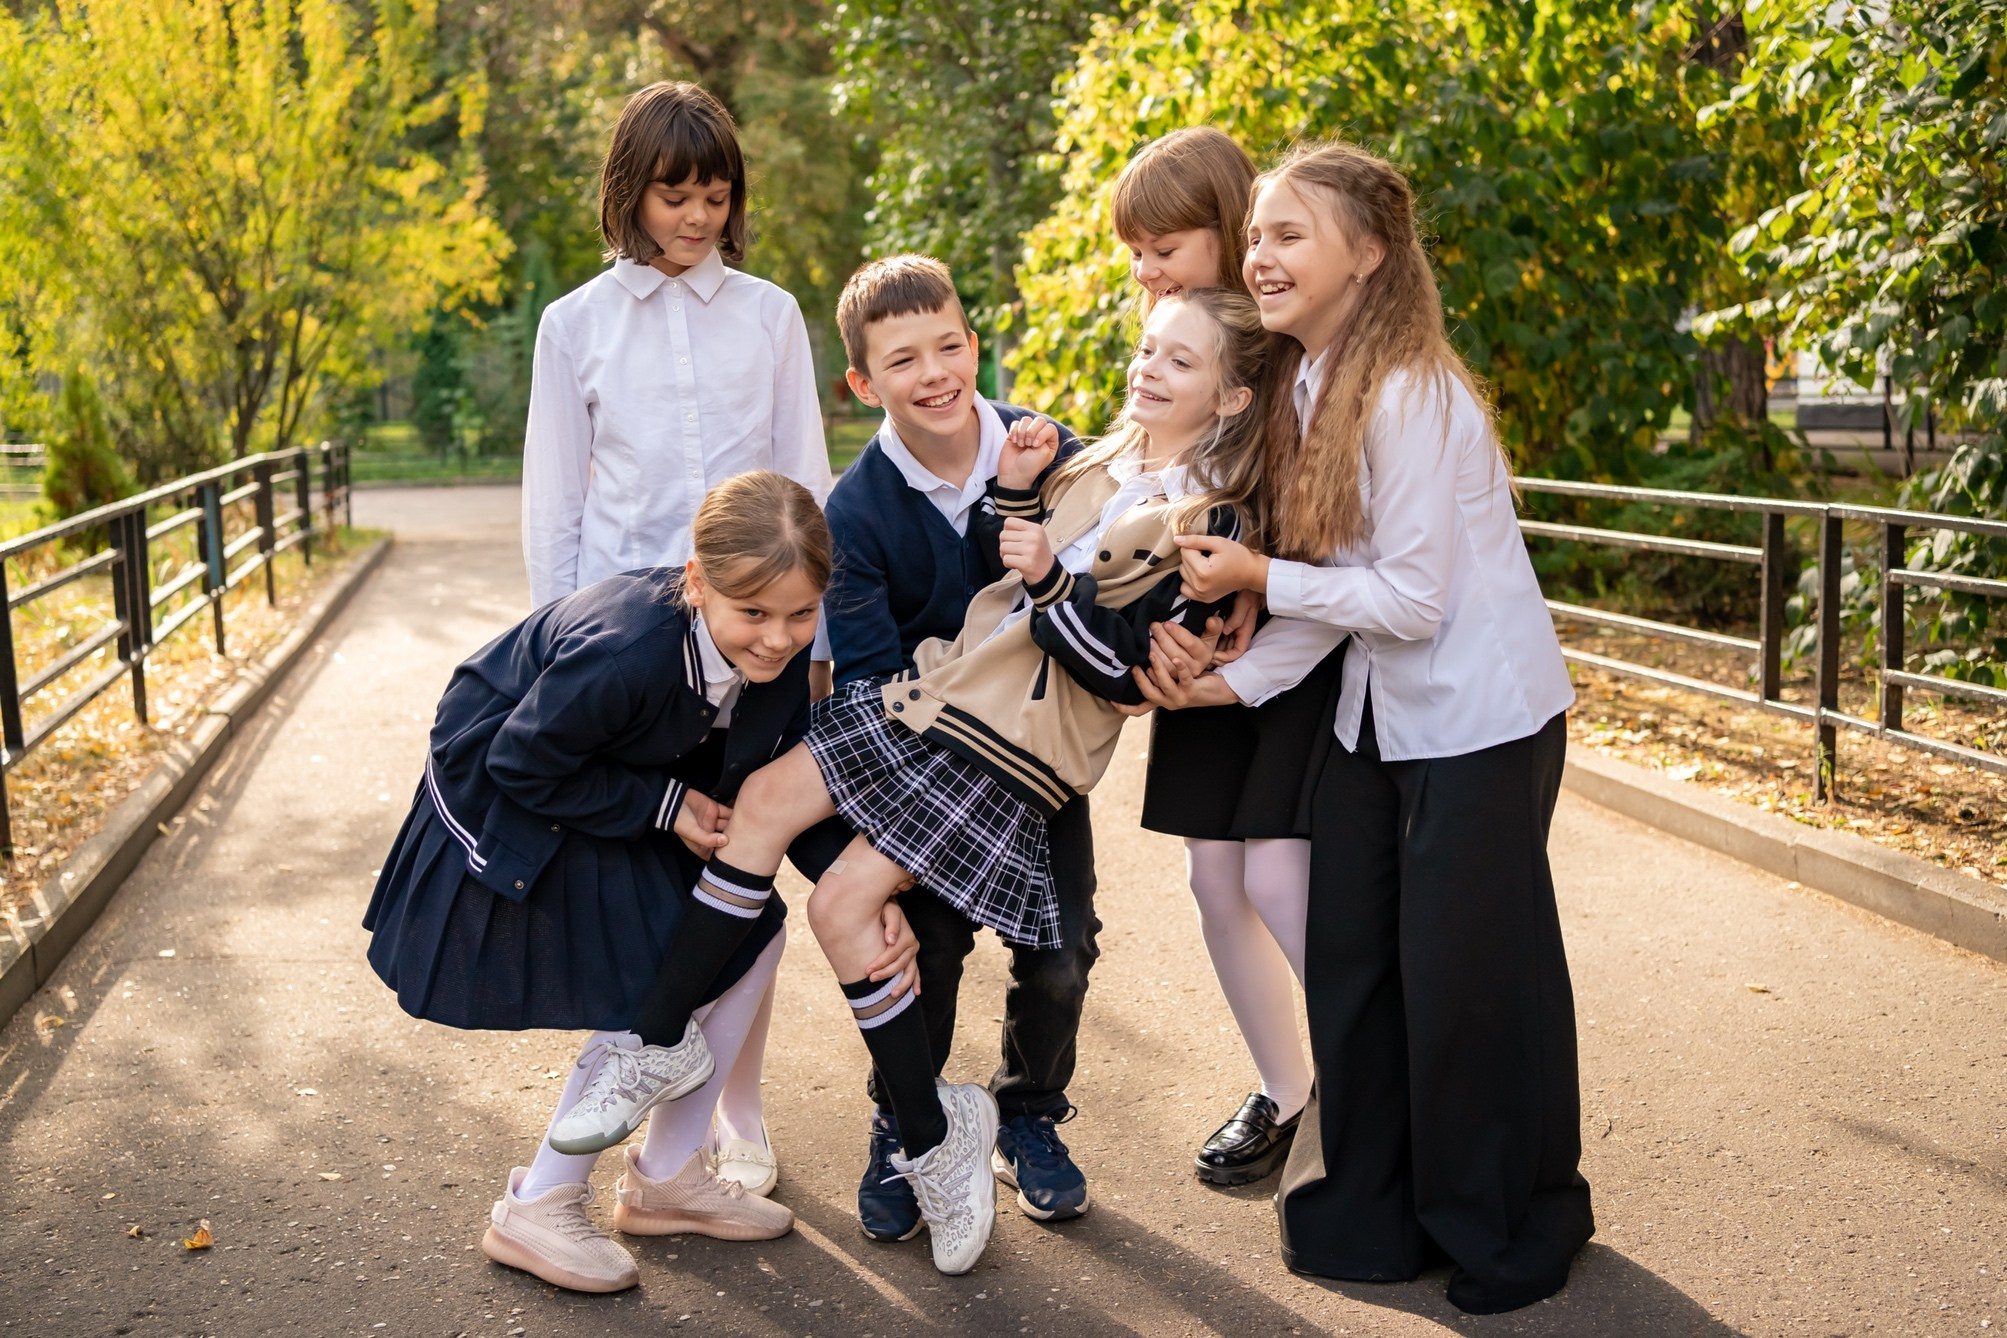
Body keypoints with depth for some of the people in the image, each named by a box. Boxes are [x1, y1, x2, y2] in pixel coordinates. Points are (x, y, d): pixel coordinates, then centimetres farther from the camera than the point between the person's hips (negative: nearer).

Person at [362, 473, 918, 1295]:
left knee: (750, 937, 1)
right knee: (658, 993, -11)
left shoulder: (780, 657, -18)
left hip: (627, 784, 7)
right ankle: (535, 1210, 7)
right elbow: (522, 764, -26)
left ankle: (665, 1175, 18)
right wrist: (663, 807, -23)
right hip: (504, 800, -7)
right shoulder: (626, 652, -39)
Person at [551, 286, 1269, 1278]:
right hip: (941, 684, 8)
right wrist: (1013, 490, 2)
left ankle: (933, 1140, 4)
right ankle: (663, 1038, 7)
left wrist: (1049, 579, -22)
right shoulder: (1097, 462, 13)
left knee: (844, 900, -12)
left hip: (1016, 746, -8)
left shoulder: (1207, 530, -8)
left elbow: (1128, 673, -14)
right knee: (766, 797, -4)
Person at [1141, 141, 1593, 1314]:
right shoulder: (1307, 385, 4)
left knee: (1466, 974, 2)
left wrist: (1258, 577, -17)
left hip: (1481, 720, -8)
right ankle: (1372, 1210, 29)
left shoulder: (1411, 395, -21)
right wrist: (1236, 678, -3)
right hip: (1379, 712, 8)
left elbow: (1412, 599, -21)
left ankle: (1511, 1236, 24)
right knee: (1349, 956, 12)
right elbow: (1335, 580, 5)